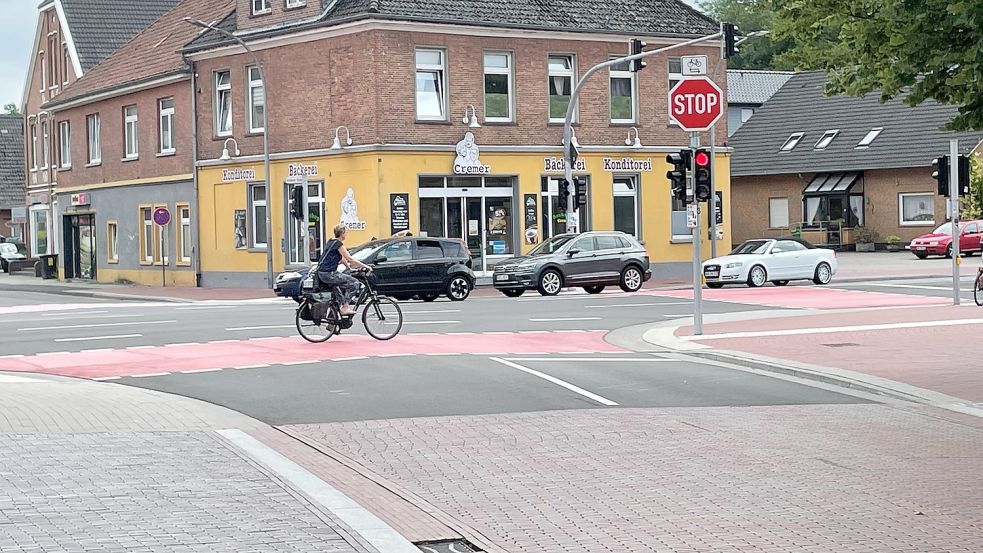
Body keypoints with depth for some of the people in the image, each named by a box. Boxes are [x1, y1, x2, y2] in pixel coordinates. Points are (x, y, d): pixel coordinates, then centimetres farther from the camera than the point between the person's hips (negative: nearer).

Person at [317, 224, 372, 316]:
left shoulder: (331, 242, 17)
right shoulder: (338, 244, -13)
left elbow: (342, 259, 23)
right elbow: (350, 259, -14)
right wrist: (365, 266, -10)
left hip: (322, 273, 10)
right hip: (328, 274, -10)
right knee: (354, 283, -9)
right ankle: (345, 307, -10)